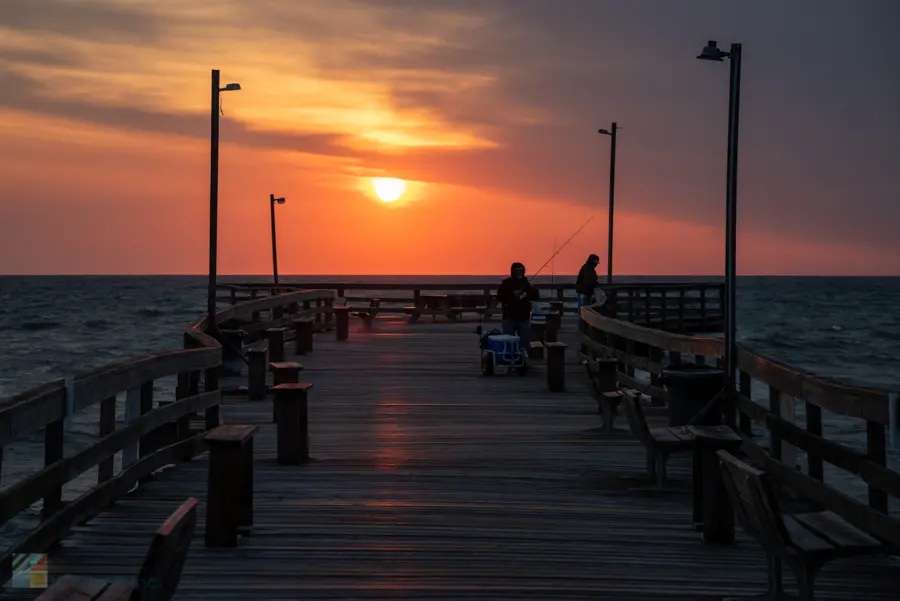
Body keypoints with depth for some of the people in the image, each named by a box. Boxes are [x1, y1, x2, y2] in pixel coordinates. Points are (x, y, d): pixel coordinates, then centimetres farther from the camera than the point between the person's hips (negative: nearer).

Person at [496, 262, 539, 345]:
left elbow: (535, 296, 3)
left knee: (526, 341, 4)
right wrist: (513, 295, -17)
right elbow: (499, 297, -8)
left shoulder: (526, 283, 5)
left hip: (524, 317, 2)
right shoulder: (506, 283, 0)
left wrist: (527, 295, -17)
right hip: (509, 317, -2)